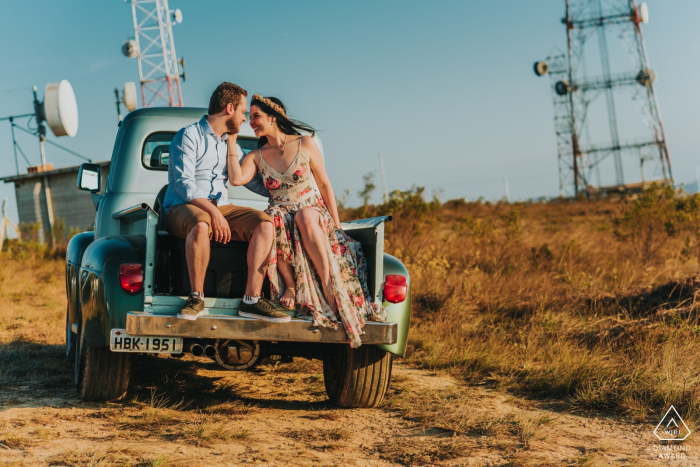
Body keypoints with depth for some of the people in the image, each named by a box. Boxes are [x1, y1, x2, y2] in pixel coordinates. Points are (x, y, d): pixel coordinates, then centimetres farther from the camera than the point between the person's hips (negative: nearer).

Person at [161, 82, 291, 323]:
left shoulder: (231, 144, 21)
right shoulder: (189, 136, -3)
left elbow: (252, 181, 28)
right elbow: (184, 184, -15)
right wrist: (214, 213, -26)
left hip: (220, 208, 7)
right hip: (182, 208, -7)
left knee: (265, 223, -19)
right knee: (201, 225, -42)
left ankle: (252, 299, -24)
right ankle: (196, 298, -27)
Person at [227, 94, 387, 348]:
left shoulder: (305, 144, 2)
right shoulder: (257, 155, 9)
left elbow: (325, 185, 4)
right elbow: (236, 179, -11)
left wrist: (337, 225, -2)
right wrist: (231, 142, -4)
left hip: (313, 211, -2)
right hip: (281, 213, 2)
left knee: (304, 217, -40)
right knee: (272, 221, -37)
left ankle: (330, 287, -38)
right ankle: (290, 286, -29)